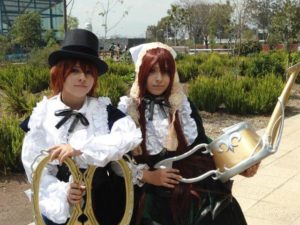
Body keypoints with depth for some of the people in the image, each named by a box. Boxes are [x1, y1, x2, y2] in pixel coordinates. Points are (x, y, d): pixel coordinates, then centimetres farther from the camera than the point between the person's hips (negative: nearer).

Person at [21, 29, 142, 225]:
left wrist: (80, 148, -29)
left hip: (104, 204, 1)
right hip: (59, 208, 0)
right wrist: (62, 193, -23)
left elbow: (132, 135, -23)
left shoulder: (104, 109, -6)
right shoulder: (42, 114, -6)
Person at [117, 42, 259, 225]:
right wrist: (146, 176, -13)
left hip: (194, 188, 2)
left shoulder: (183, 105, 6)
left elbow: (202, 144, 9)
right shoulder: (126, 109, -3)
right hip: (153, 196, -2)